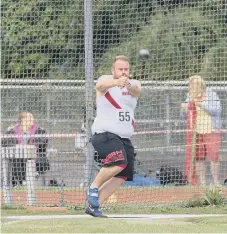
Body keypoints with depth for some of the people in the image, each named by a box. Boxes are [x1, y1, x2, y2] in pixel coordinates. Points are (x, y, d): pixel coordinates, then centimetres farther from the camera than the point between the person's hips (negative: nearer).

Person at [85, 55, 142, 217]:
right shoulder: (106, 80, -4)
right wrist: (117, 82, -53)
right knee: (118, 162, -29)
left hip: (124, 138, 7)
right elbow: (102, 84, -30)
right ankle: (93, 188, -9)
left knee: (122, 176, 2)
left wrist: (129, 85, -43)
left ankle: (93, 205, 10)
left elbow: (137, 89, -17)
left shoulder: (133, 84, 8)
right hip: (105, 133, -6)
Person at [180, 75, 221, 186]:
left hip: (211, 130, -4)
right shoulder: (190, 96, 9)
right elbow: (185, 115, 14)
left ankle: (216, 182, 0)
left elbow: (217, 109, -16)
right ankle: (202, 182, 6)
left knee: (213, 156, -7)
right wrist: (184, 109, -9)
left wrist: (201, 104, -23)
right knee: (198, 157, 1)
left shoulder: (211, 94, -5)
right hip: (195, 131, 4)